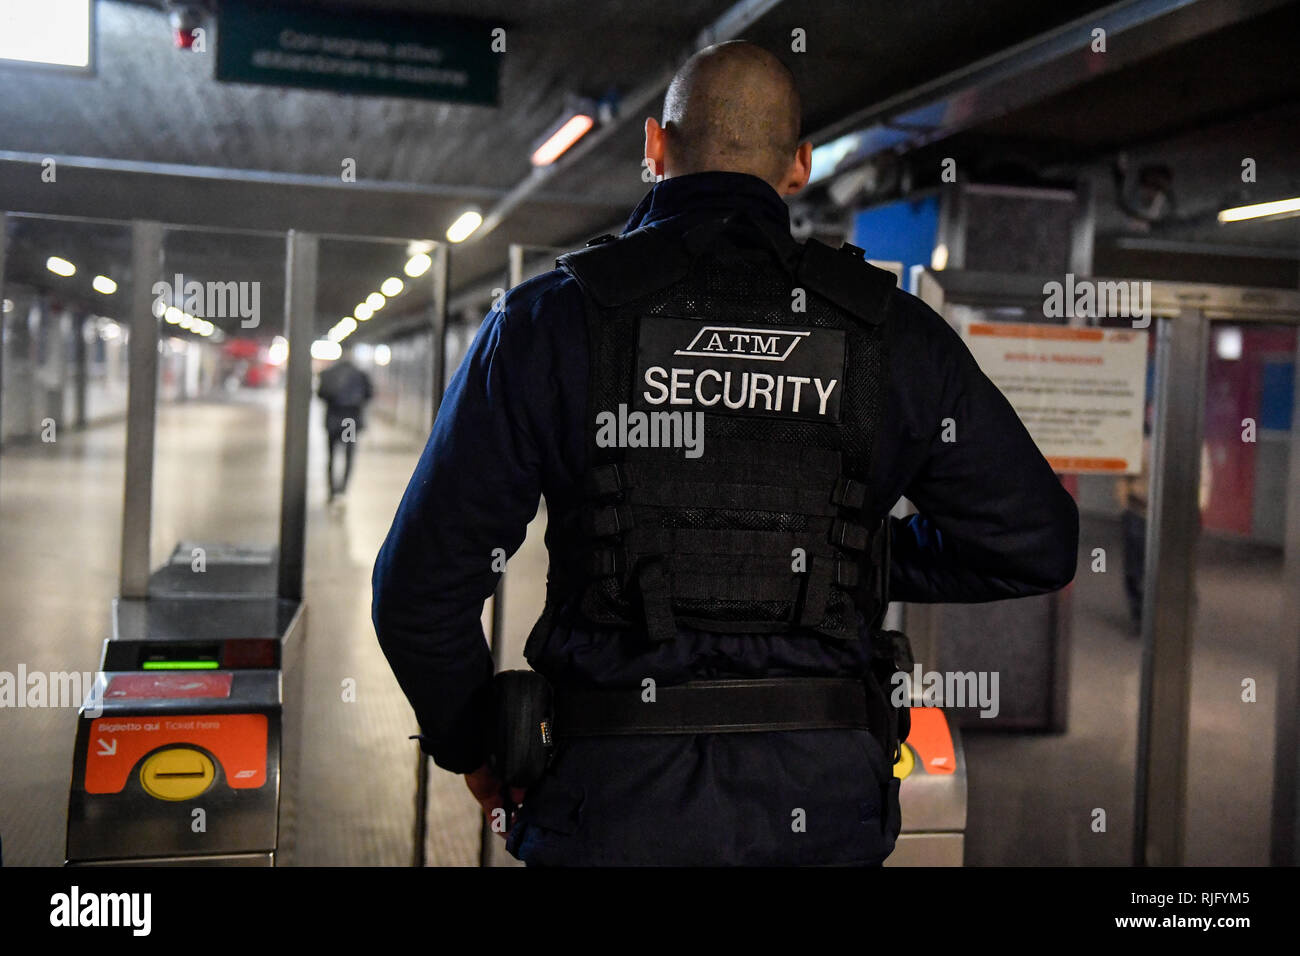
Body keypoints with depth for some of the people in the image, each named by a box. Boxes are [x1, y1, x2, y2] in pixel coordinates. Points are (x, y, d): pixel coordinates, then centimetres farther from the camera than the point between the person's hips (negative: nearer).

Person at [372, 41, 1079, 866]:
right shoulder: (887, 328, 1)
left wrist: (471, 744, 13)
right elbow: (1036, 547, 6)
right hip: (821, 813, 2)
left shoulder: (546, 320, -4)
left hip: (612, 806, -1)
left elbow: (422, 587, -4)